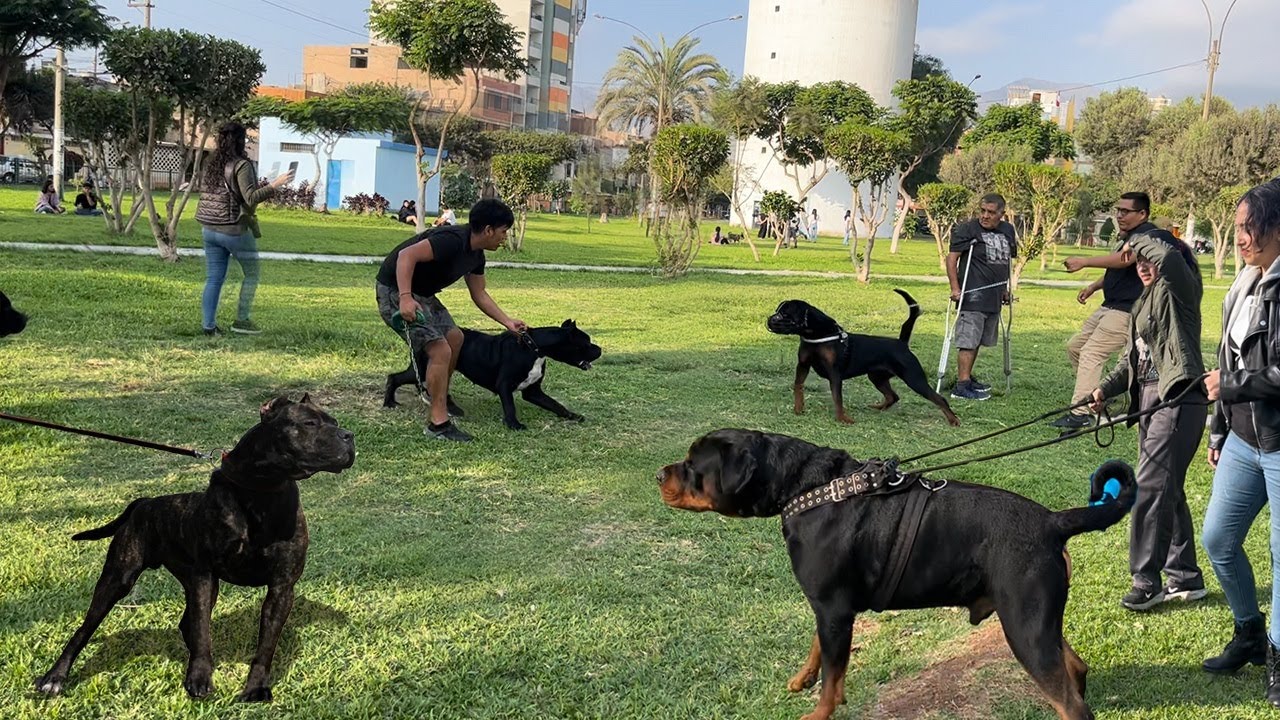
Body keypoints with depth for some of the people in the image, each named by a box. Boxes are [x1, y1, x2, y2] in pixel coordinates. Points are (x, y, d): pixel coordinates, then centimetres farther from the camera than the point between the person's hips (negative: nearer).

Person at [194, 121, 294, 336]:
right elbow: (251, 198, -20)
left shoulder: (212, 164, 7)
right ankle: (241, 320, 9)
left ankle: (209, 325, 7)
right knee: (251, 274, 11)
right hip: (235, 229, -6)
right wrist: (275, 184, -22)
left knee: (214, 278, 9)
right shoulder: (242, 166, -13)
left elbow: (208, 193, 16)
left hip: (209, 229, 6)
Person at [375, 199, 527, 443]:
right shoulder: (452, 239, -25)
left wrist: (508, 321, 11)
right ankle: (439, 423, -12)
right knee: (440, 350, -17)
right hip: (396, 292, -10)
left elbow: (479, 294, 16)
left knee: (454, 338, 19)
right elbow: (407, 255, -35)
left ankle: (441, 398, 38)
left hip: (422, 293, 11)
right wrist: (405, 298, -43)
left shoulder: (475, 254, 5)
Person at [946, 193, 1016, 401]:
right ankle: (961, 386, -11)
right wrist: (955, 288, -17)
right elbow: (952, 258, -10)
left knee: (977, 340, 16)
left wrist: (1005, 289, 22)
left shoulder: (1008, 231, 12)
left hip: (993, 298, 7)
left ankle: (967, 377, 29)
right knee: (968, 341, -10)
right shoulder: (967, 230, -8)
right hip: (972, 296, -7)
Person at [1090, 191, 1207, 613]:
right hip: (1150, 397, 10)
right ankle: (1185, 577, 23)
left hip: (1179, 399, -10)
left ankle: (1146, 582, -4)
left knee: (1151, 487, -11)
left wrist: (1135, 233, -10)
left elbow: (1170, 254, -27)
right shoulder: (1143, 303, 20)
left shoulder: (1178, 289, -6)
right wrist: (1106, 390, 8)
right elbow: (1133, 356, 21)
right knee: (1166, 489, 13)